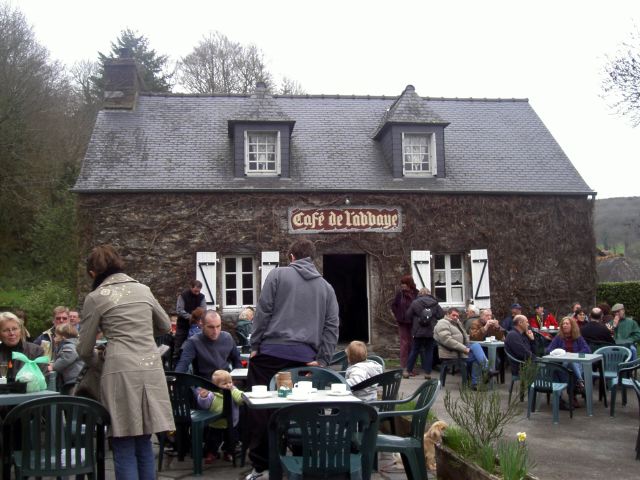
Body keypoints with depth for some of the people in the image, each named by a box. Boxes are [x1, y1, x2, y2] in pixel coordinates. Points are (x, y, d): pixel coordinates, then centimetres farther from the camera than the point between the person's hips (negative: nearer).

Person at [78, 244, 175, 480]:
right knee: (144, 443, 15)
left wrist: (92, 360, 31)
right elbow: (165, 326, 30)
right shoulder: (143, 290, 15)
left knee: (124, 449, 3)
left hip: (121, 371, -4)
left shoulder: (96, 297, 3)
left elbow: (85, 350, 9)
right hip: (151, 369, 4)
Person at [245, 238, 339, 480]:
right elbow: (332, 327, 8)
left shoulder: (278, 274, 4)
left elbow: (263, 312, -2)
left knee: (261, 408, 4)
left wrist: (255, 345, 4)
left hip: (272, 351, -3)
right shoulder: (326, 287, 15)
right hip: (305, 357, 3)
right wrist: (322, 360, 7)